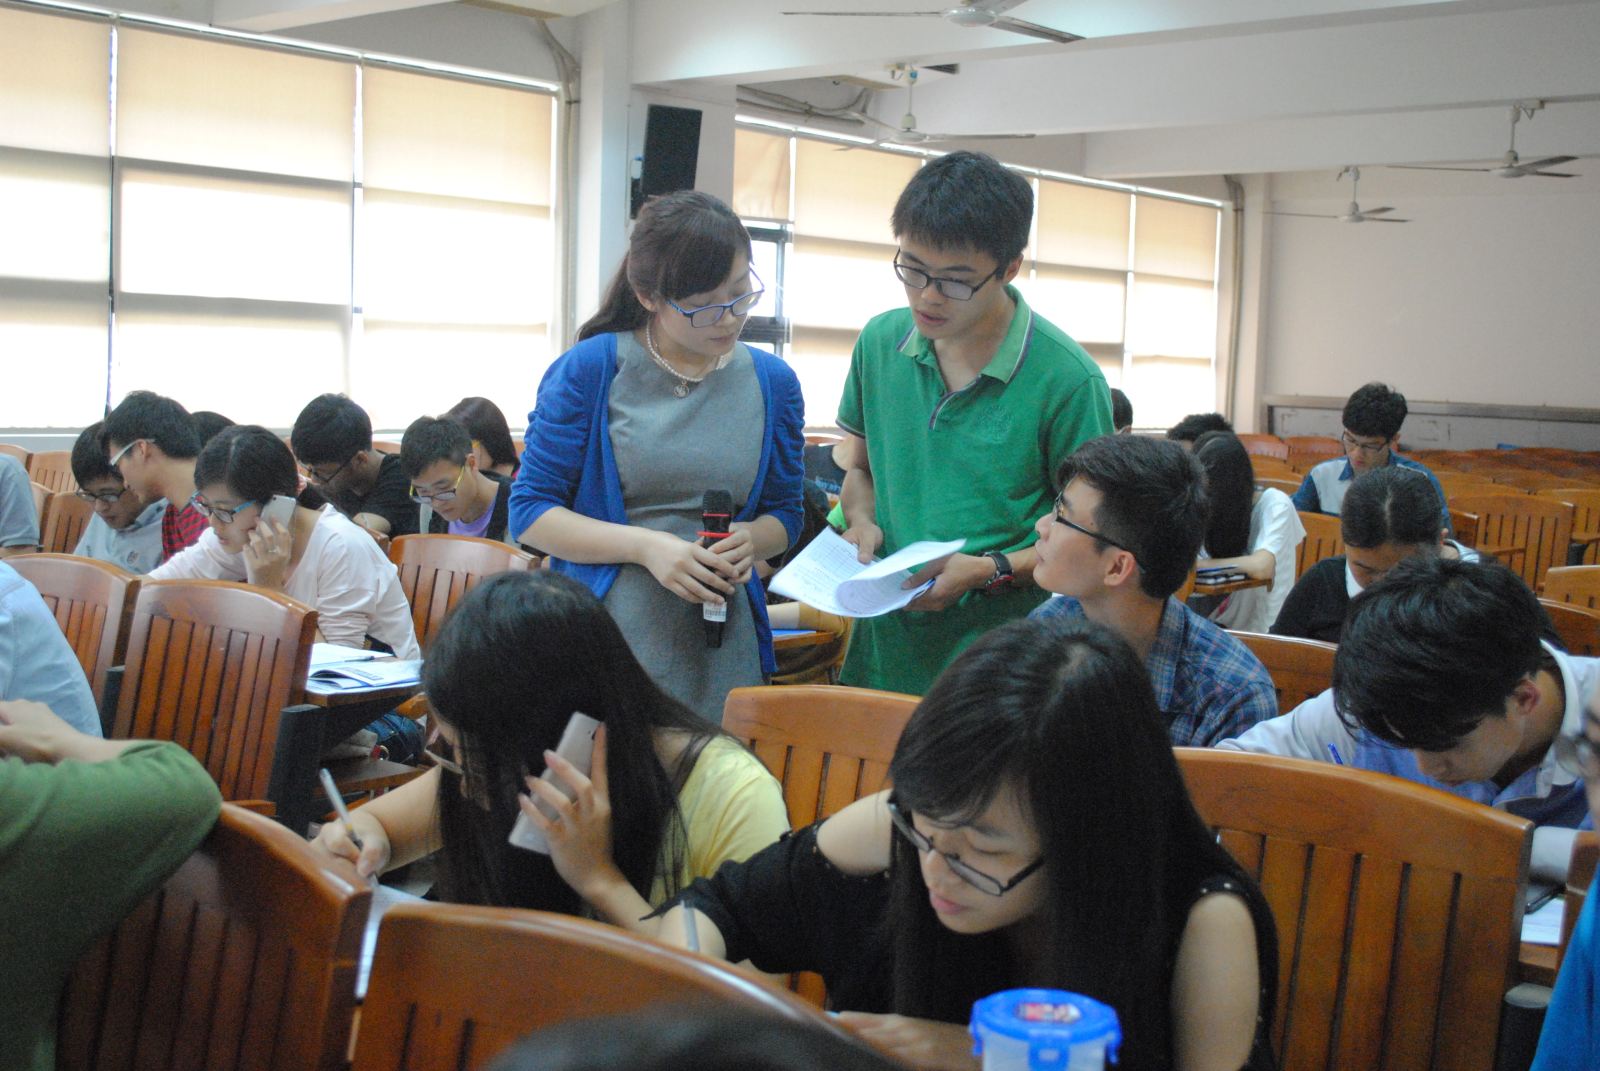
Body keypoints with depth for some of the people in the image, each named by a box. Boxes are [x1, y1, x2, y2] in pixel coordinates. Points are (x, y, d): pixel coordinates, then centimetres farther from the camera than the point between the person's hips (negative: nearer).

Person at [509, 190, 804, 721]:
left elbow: (784, 513, 16)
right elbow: (530, 511, -4)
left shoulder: (773, 382, 5)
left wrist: (749, 540, -8)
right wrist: (646, 546, -17)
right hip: (601, 642, -2)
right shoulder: (589, 370, -5)